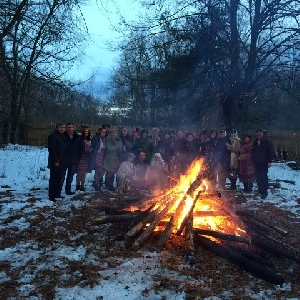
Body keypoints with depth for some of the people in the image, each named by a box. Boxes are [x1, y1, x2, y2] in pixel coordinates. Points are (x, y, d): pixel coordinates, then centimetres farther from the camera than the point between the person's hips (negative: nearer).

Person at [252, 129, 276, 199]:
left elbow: (271, 152, -7)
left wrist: (269, 161, -12)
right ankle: (260, 191, 22)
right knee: (258, 178, 8)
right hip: (257, 163, 5)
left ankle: (264, 193, 1)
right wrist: (253, 161, 14)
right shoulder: (255, 142, 12)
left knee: (264, 178, -5)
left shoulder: (267, 141, -5)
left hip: (264, 163, -5)